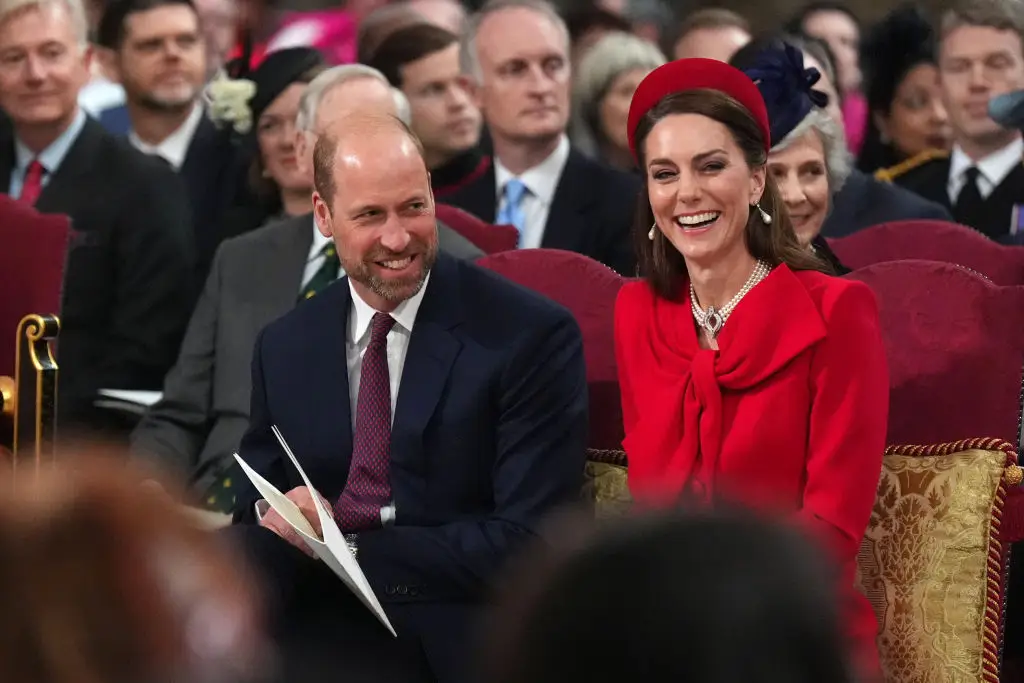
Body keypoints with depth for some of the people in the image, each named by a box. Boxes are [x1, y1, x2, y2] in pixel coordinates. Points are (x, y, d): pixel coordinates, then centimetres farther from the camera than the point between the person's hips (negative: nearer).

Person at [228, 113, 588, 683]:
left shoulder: (534, 336, -2)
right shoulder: (284, 347, 14)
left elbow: (529, 541, -7)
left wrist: (348, 547, -11)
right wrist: (276, 519, -9)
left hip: (452, 637, -4)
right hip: (321, 624, 5)